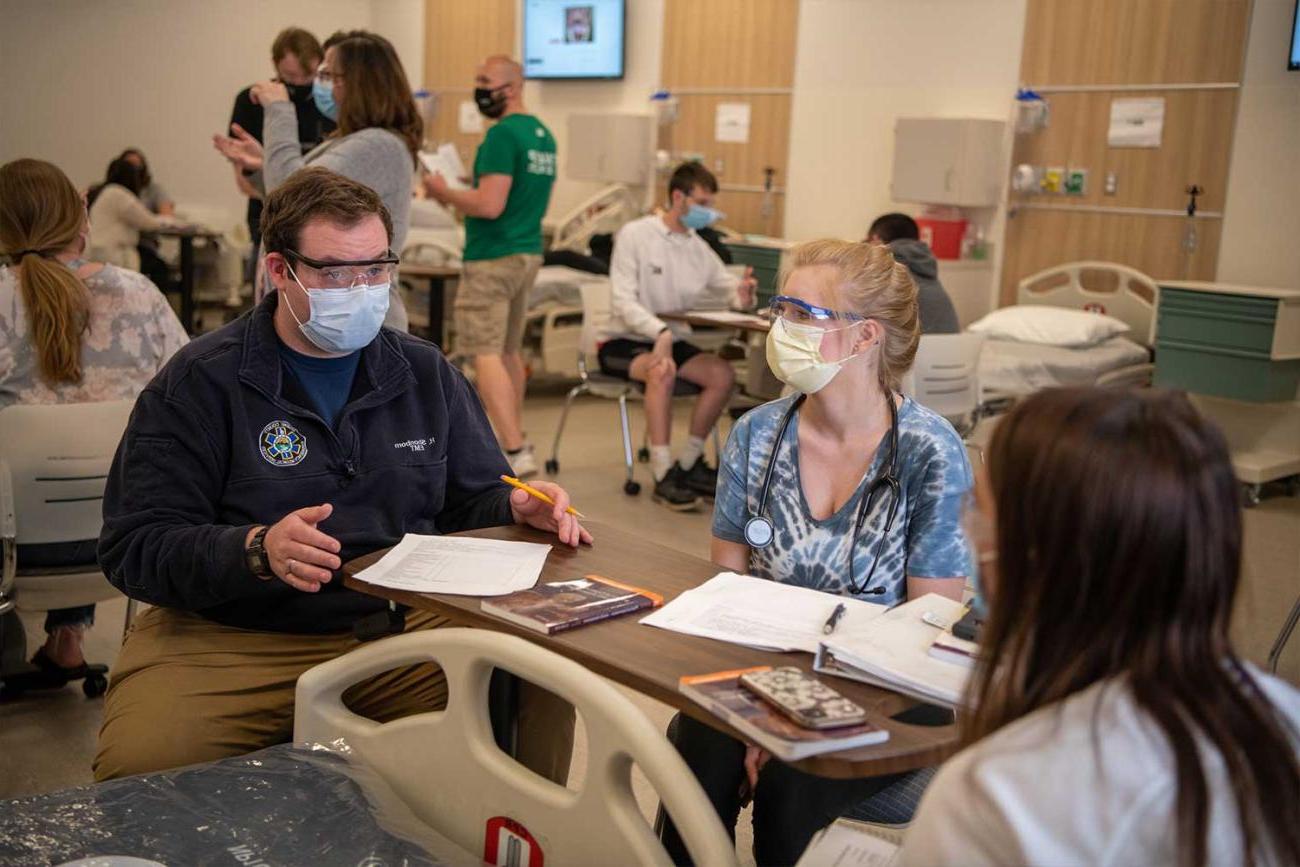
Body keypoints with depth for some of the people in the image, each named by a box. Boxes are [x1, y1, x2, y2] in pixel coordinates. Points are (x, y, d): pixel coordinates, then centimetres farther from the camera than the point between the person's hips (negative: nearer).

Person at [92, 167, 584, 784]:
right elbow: (134, 546, -7)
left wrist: (517, 507, -6)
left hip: (403, 622, 3)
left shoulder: (426, 374, 12)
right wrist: (256, 551, -26)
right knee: (142, 759, -29)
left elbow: (475, 498, 18)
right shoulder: (198, 383, -1)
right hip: (232, 639, -2)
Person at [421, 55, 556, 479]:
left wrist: (443, 192, -8)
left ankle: (517, 453, -16)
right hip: (528, 252, 9)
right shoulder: (543, 134, 13)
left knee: (485, 355, -9)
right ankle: (512, 434, 31)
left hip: (492, 257, -9)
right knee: (508, 351, 20)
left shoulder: (502, 134, -15)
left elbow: (489, 205, -23)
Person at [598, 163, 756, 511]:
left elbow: (727, 287, 13)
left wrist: (741, 294, -14)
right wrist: (660, 332, -36)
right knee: (661, 372, -36)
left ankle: (689, 462, -3)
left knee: (723, 374, -17)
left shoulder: (699, 248, 8)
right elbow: (623, 301, -18)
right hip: (623, 341, -6)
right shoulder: (635, 235, -10)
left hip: (673, 339, 6)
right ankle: (663, 474, -29)